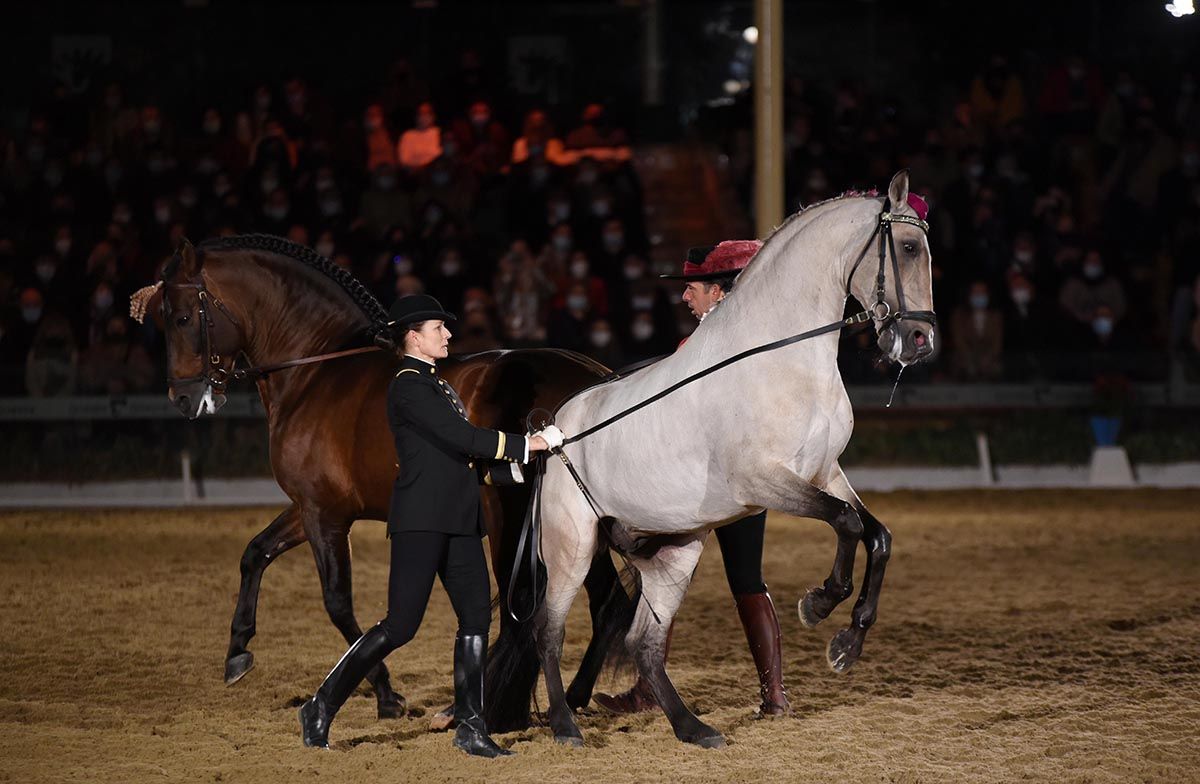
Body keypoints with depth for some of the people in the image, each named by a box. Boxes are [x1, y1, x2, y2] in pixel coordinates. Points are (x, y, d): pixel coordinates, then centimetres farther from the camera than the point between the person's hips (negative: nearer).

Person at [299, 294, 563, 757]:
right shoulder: (408, 386, -10)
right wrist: (529, 444, -13)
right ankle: (321, 709, 1)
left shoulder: (437, 385, 21)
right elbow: (464, 439, -18)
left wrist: (513, 467, 6)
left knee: (477, 616, 3)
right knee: (401, 626, -10)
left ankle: (470, 728, 7)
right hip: (421, 521, -9)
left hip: (459, 519, 9)